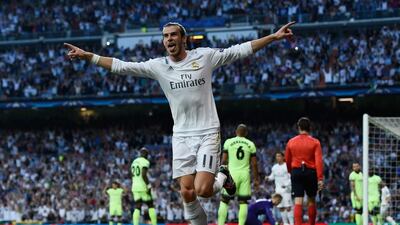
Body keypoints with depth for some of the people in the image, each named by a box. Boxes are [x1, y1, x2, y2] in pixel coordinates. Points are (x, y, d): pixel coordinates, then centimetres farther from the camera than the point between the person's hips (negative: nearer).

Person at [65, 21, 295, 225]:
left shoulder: (205, 56, -3)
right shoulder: (157, 66, 2)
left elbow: (241, 50, 0)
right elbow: (120, 66, 1)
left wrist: (274, 37, -5)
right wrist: (87, 55, -5)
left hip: (208, 133, -3)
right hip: (182, 136, 3)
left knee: (202, 190, -16)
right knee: (187, 193, -5)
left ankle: (223, 178, 18)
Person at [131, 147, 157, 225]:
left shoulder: (134, 162, 15)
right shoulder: (145, 162, -9)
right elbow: (143, 174, -20)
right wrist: (149, 186, -17)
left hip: (135, 187, 6)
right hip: (143, 187, -6)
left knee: (137, 208, 3)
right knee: (151, 206, 5)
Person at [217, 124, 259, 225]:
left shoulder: (228, 142, 3)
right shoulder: (250, 144, 5)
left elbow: (224, 160, 1)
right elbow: (254, 164, 5)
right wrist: (256, 179, 11)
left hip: (232, 173, -1)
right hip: (245, 174, 1)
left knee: (224, 201, 6)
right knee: (243, 202, 5)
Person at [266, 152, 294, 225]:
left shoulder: (287, 166, -9)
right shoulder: (274, 167, 11)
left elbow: (291, 178, -11)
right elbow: (272, 176, 21)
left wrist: (287, 185, -24)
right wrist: (268, 178, 0)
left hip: (286, 189, -6)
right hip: (278, 189, 6)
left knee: (288, 207, -11)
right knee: (281, 207, 8)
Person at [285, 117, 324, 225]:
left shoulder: (291, 142, 4)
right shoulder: (315, 142, -3)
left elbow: (287, 161, 14)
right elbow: (319, 161, -11)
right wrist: (320, 178, -12)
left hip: (296, 172, 1)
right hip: (311, 172, -1)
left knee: (298, 202, -3)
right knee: (311, 201, 15)